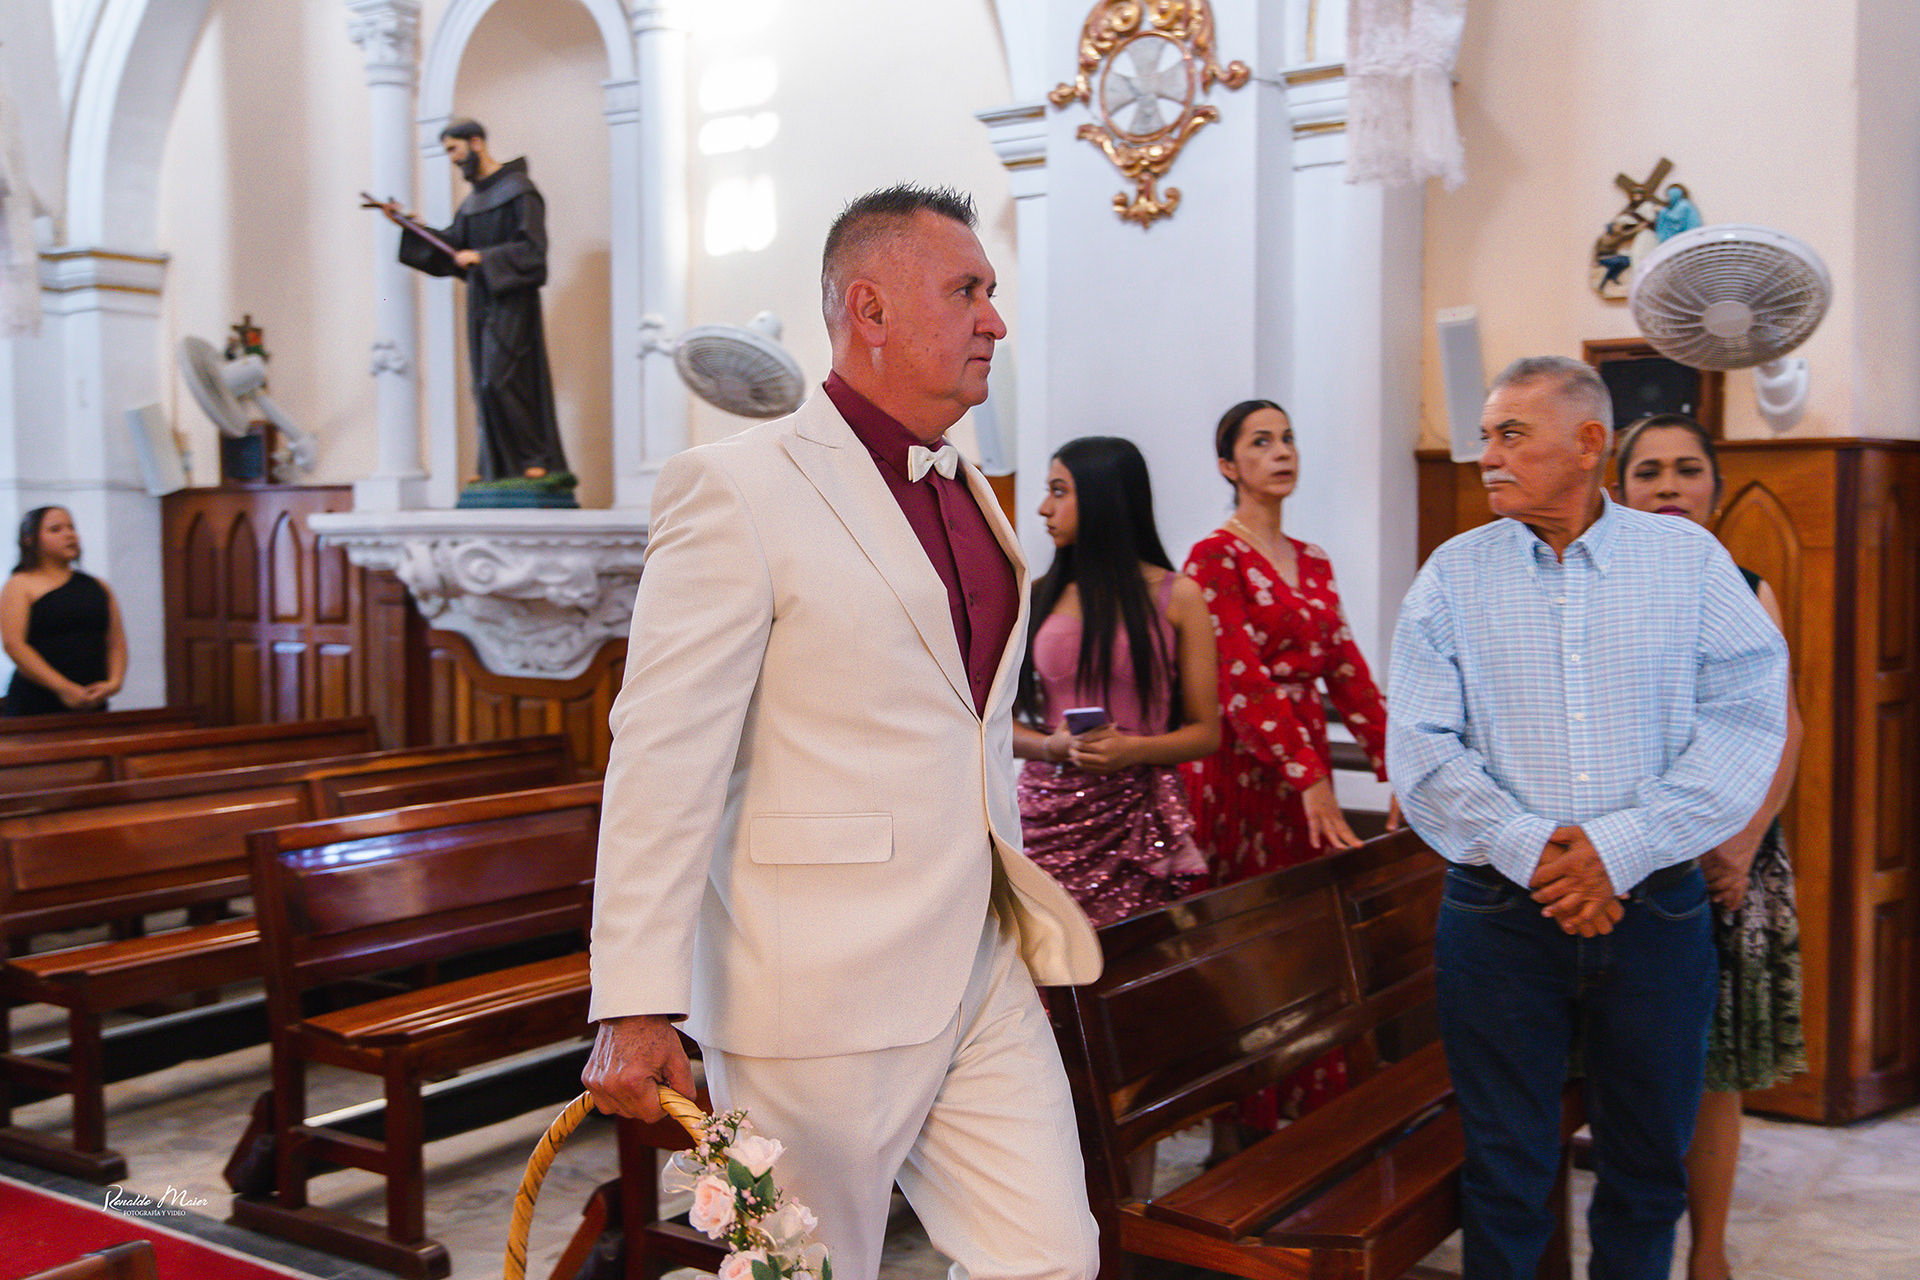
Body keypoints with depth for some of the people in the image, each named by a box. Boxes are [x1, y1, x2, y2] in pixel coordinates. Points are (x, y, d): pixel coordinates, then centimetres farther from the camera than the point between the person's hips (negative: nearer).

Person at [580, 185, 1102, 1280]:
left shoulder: (970, 494, 14)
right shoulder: (738, 488, -10)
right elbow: (664, 758, -15)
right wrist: (638, 1006, -17)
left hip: (985, 974, 7)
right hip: (817, 991, -7)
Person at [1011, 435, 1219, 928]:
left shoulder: (1175, 596, 5)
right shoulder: (1038, 599, 12)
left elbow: (1206, 732, 4)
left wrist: (1133, 749, -13)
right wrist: (1052, 746, -9)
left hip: (1136, 822, -2)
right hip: (1046, 816, 2)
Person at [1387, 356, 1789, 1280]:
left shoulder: (1690, 560, 2)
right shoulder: (1454, 575, 3)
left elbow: (1747, 720, -7)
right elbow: (1421, 747, -4)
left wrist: (1621, 848, -16)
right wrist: (1527, 850, -16)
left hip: (1655, 911, 1)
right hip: (1497, 915, 0)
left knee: (1648, 1166, 13)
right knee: (1506, 1169, 8)